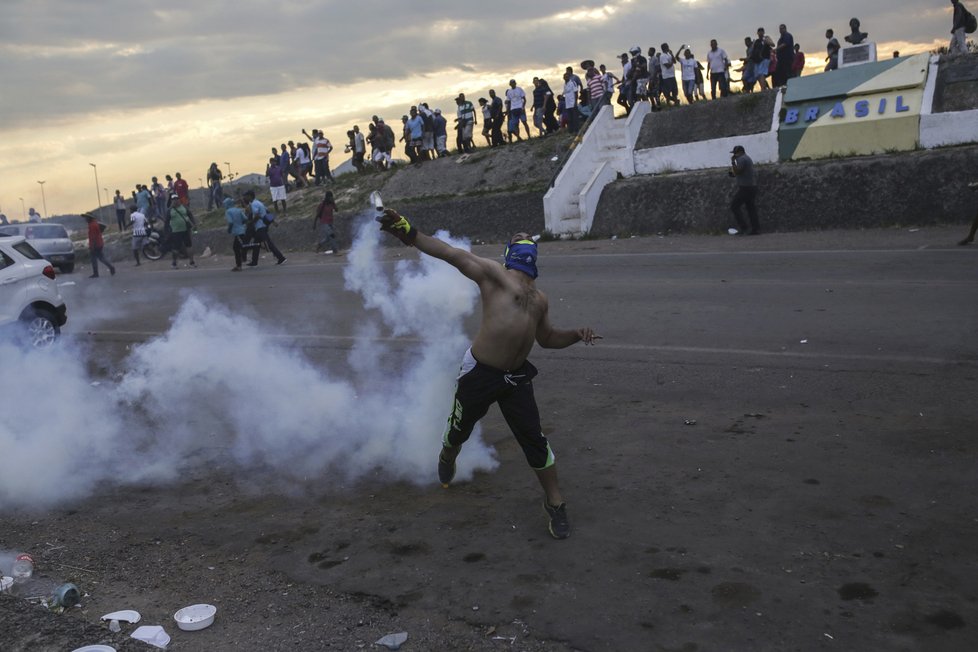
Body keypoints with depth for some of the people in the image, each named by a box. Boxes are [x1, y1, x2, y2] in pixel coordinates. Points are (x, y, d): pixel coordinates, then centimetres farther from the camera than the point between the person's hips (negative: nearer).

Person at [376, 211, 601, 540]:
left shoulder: (539, 299, 17)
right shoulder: (495, 273, -3)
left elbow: (547, 337, 28)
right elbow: (452, 254, -13)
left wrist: (575, 335, 9)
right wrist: (408, 234, -22)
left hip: (517, 377, 4)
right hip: (480, 373, -4)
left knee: (534, 440, 1)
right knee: (460, 429, 16)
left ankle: (555, 503, 16)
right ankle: (446, 460, 51)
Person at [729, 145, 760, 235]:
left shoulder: (741, 159, -11)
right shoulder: (747, 158, 21)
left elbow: (737, 172, -20)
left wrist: (733, 161, -11)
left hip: (745, 188, -10)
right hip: (752, 187, 10)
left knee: (734, 206, -6)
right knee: (751, 208, 8)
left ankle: (743, 227, -11)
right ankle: (756, 229, 5)